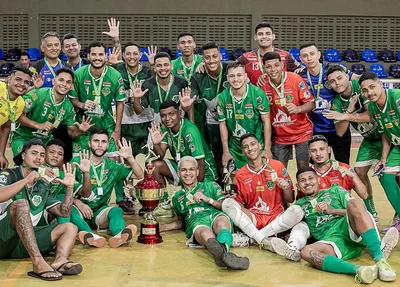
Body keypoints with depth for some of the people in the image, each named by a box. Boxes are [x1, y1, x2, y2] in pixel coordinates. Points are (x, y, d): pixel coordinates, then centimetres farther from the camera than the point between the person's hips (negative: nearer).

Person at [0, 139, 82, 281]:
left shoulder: (42, 188, 19)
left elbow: (63, 212, 12)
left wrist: (69, 187, 1)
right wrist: (26, 180, -22)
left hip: (23, 244, 6)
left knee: (69, 228, -5)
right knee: (21, 203, -30)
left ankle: (60, 260, -40)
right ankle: (38, 263, -46)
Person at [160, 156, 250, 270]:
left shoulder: (211, 186, 29)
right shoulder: (177, 197, 37)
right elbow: (181, 221, 42)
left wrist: (208, 199, 3)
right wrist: (161, 227, 27)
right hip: (196, 223, 0)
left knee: (221, 221, -42)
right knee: (205, 233, -42)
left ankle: (222, 251, -76)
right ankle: (222, 253, -78)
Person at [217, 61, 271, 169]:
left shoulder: (258, 94, -13)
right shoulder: (222, 97, -7)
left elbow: (266, 122, -7)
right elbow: (223, 124, 2)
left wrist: (267, 149, -8)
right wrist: (225, 151, 2)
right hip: (234, 151, 2)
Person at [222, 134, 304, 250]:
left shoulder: (277, 166, 2)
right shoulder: (240, 175, 6)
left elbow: (290, 200, 6)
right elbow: (239, 203, 12)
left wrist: (286, 188, -15)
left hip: (275, 219, -1)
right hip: (252, 219, 1)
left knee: (297, 211, -29)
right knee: (227, 203, -21)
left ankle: (248, 239, -25)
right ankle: (264, 241, -31)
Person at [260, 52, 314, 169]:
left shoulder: (296, 79, -16)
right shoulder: (263, 84, -7)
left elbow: (311, 103, -13)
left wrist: (298, 109, -31)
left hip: (301, 132, -3)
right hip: (279, 135, 3)